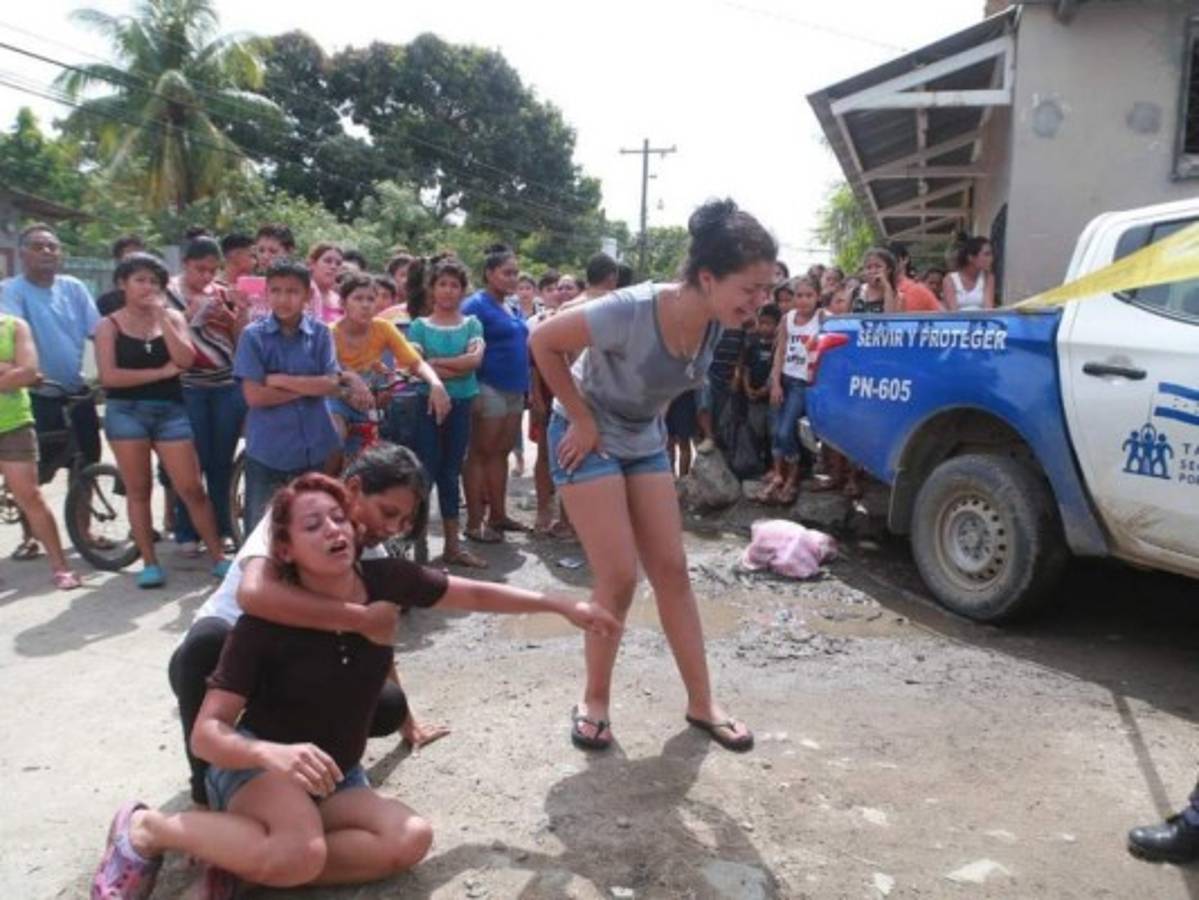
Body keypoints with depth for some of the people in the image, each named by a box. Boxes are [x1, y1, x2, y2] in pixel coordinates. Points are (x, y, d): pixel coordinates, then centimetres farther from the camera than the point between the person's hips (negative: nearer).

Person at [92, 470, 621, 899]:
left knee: (411, 840, -23)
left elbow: (477, 595, 3)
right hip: (256, 767, -5)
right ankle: (148, 830, -12)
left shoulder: (386, 582, -11)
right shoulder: (265, 622, -21)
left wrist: (563, 606, 5)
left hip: (334, 777, 5)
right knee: (300, 853, -37)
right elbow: (205, 731, -20)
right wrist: (274, 753, -41)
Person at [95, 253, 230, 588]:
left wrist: (160, 315, -11)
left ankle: (218, 557, 6)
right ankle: (149, 562, 14)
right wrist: (161, 372, -10)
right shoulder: (109, 325, 2)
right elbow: (109, 376, -10)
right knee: (138, 490, 5)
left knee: (192, 488, -1)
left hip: (170, 410, 1)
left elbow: (186, 360, -9)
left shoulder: (173, 317, 8)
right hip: (126, 412, -1)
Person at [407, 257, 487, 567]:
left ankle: (453, 544, 17)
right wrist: (458, 368, -15)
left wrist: (435, 362, -13)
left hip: (461, 404, 3)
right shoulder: (420, 326, 1)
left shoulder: (472, 324, 6)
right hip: (428, 403, -3)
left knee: (451, 473, 11)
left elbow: (475, 359, -10)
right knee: (426, 472, -1)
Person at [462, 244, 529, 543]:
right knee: (481, 454, -2)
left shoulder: (511, 308, 15)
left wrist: (527, 386, 18)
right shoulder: (476, 305, -10)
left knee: (501, 453, 13)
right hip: (489, 389, -8)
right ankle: (475, 522, 3)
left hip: (515, 389, 8)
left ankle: (498, 514, 21)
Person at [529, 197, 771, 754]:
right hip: (590, 441, -6)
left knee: (672, 572, 5)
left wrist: (650, 416, 5)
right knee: (619, 577, -9)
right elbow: (543, 341, -21)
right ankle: (594, 700, 13)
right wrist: (582, 419, -18)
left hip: (645, 442, 6)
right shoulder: (632, 312, -31)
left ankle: (701, 703, 16)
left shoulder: (715, 322, -12)